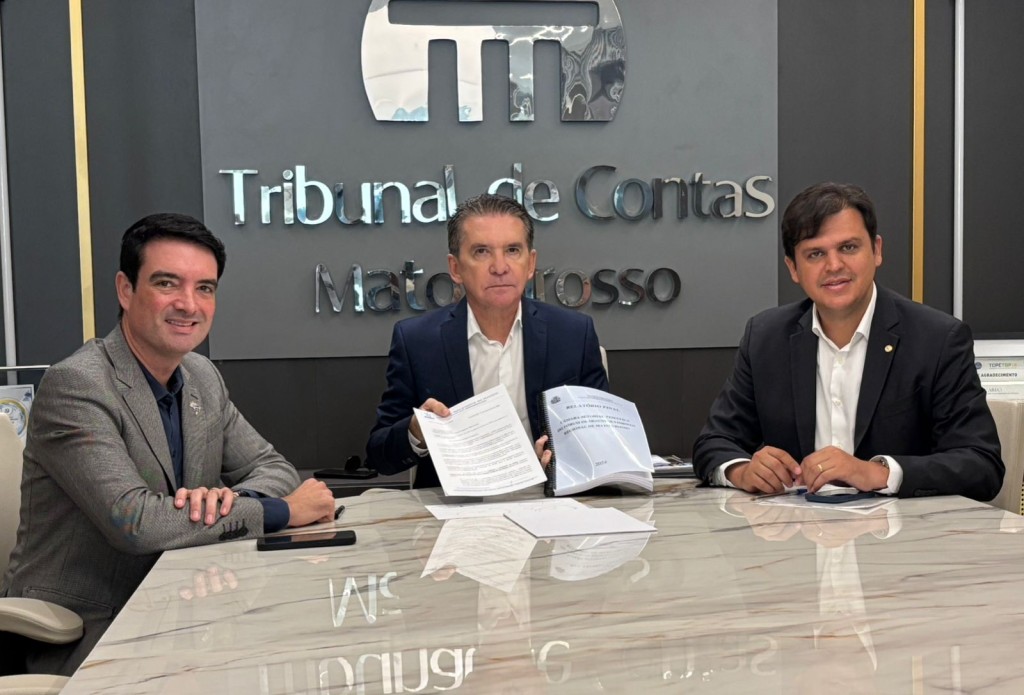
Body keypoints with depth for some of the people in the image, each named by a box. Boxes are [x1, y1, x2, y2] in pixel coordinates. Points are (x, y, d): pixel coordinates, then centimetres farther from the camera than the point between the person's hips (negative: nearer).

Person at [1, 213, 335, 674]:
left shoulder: (203, 378, 5)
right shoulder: (75, 386, -18)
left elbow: (274, 468, 7)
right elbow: (133, 522, -28)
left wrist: (231, 498, -17)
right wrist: (282, 510, -21)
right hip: (82, 636, -7)